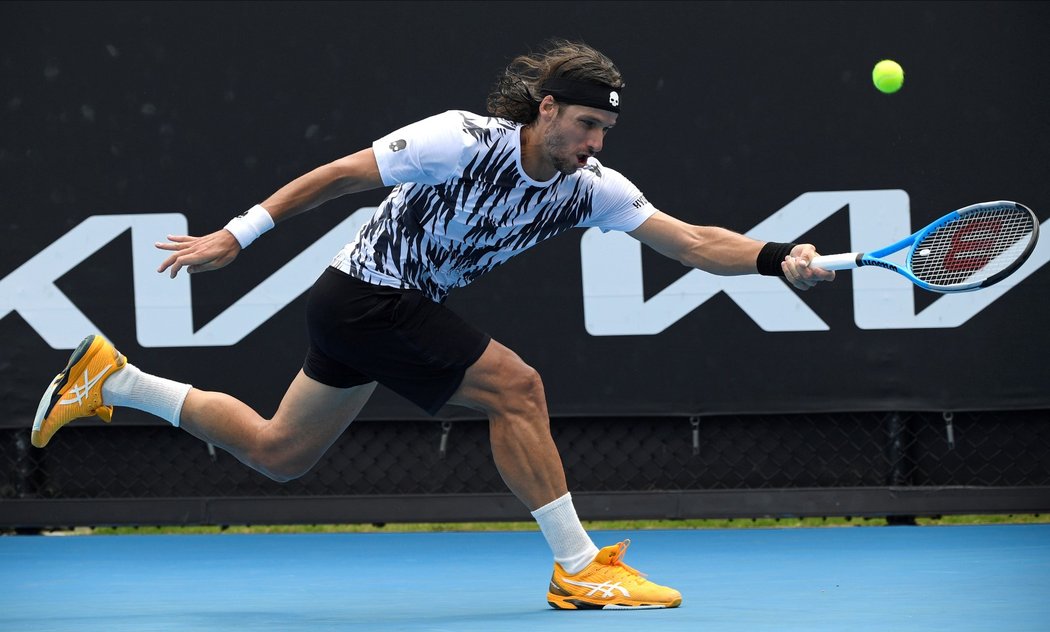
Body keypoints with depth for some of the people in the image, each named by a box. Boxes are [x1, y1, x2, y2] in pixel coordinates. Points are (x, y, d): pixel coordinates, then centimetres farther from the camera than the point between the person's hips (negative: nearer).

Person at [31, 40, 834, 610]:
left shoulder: (588, 186, -8)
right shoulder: (464, 139, -25)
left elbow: (690, 241, -14)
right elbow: (339, 174, -17)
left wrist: (777, 259, -31)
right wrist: (237, 236, -14)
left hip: (389, 308, 8)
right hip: (367, 293, -8)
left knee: (278, 455, 17)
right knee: (516, 386, -19)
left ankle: (111, 379, 27)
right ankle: (579, 569, -13)